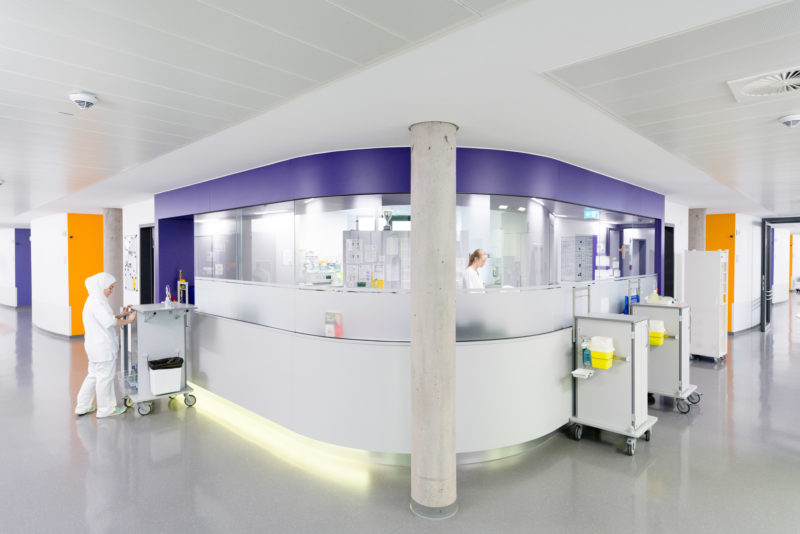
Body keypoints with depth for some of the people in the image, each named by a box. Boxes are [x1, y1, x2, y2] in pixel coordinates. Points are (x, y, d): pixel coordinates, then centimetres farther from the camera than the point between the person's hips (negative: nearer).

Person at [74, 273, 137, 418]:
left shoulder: (94, 300, 12)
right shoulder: (97, 302, -20)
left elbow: (106, 318, 17)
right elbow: (110, 322, -28)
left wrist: (122, 314, 7)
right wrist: (127, 321, -19)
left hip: (96, 346, 10)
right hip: (102, 347, -10)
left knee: (94, 376, 20)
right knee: (105, 377, 2)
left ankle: (82, 407, 29)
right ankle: (105, 409, 14)